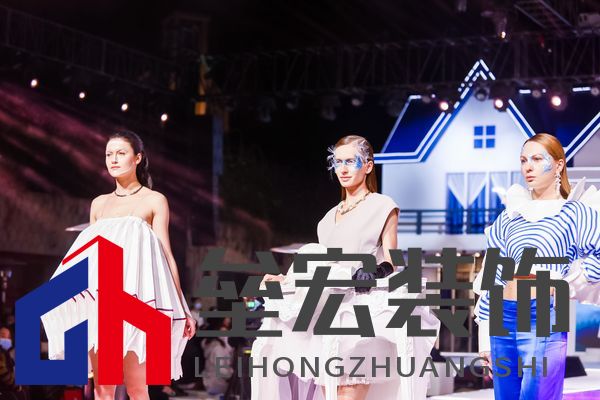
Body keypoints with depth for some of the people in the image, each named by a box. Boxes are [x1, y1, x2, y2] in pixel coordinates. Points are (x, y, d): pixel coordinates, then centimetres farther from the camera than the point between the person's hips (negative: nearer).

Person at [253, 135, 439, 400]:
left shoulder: (382, 207, 5)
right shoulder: (331, 215, 23)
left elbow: (390, 263, -2)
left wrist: (378, 272, -23)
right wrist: (286, 279, 14)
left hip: (365, 309, -6)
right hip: (328, 310, 6)